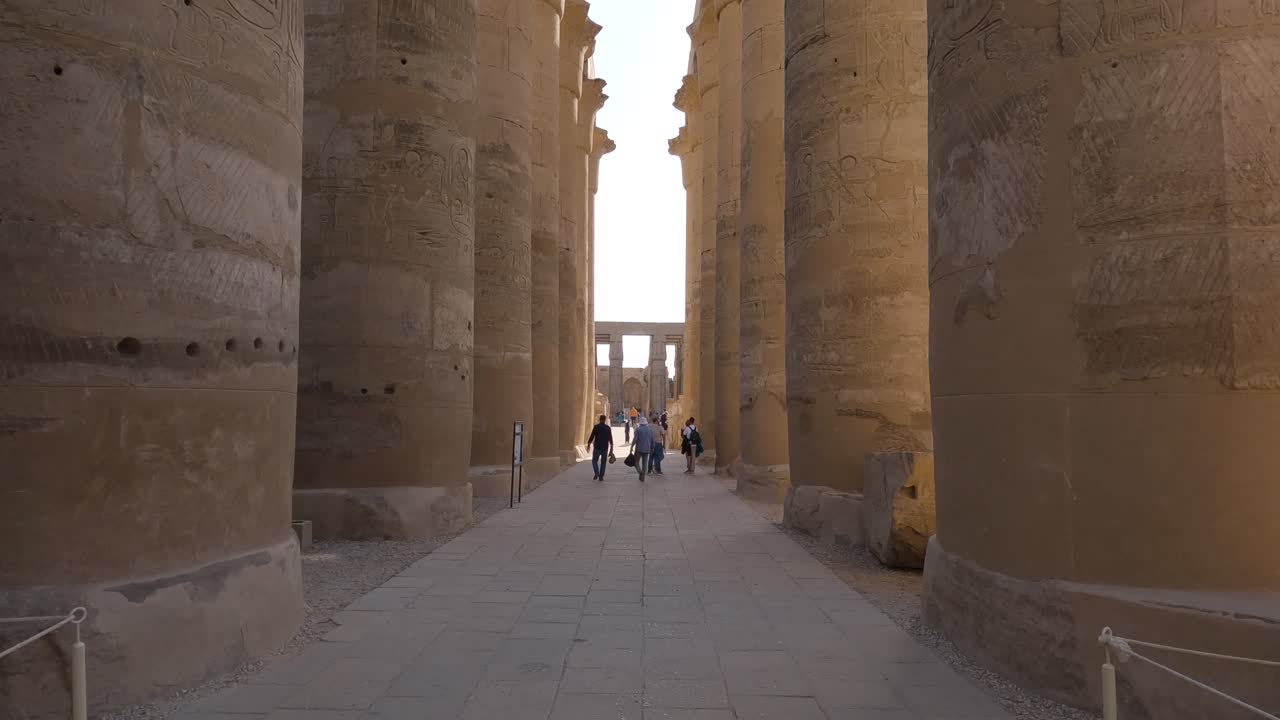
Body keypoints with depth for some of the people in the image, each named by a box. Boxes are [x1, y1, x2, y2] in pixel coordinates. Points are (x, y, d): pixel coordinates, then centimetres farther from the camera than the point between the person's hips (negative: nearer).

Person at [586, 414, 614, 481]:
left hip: (597, 447, -1)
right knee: (603, 462, 10)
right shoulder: (608, 428, 1)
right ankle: (601, 476, 7)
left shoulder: (596, 427, -4)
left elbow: (591, 436, -6)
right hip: (605, 448, 1)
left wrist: (588, 445, 2)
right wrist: (611, 447, 7)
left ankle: (596, 473, -9)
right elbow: (610, 438, 1)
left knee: (594, 461, 11)